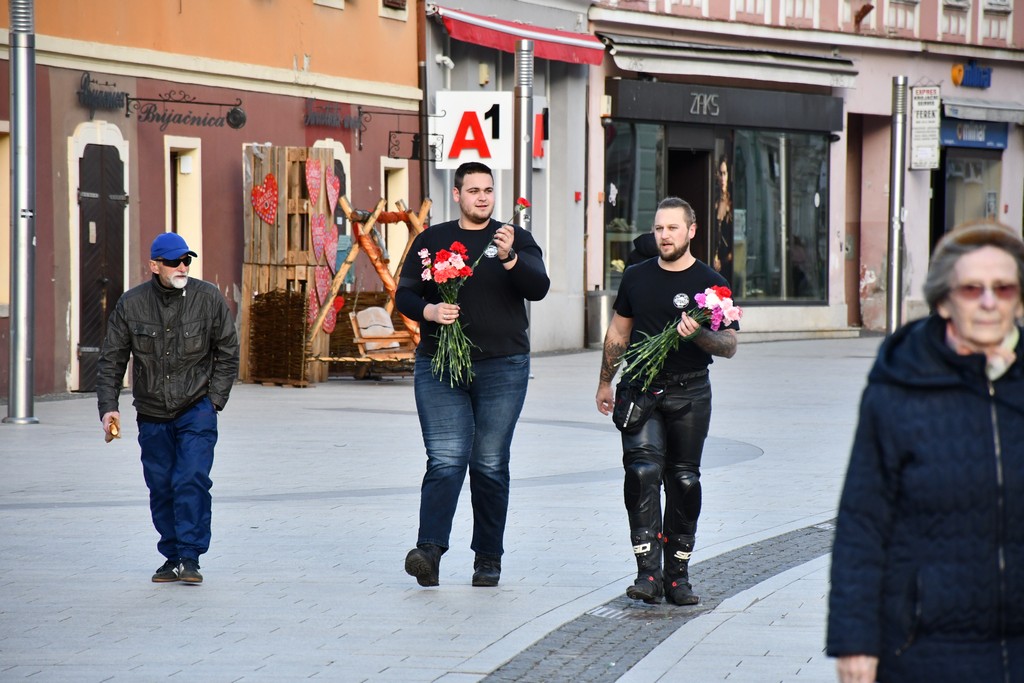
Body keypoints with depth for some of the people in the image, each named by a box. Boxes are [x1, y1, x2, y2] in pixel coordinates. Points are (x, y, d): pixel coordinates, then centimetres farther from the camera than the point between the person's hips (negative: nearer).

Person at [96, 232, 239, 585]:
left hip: (197, 410, -2)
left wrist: (214, 399, -3)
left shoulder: (208, 298, -5)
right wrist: (108, 407, -6)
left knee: (192, 481, -14)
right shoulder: (131, 304, -3)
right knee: (161, 488, 7)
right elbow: (111, 360, 3)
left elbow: (228, 353, 3)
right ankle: (172, 557, 19)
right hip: (152, 416, 2)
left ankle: (190, 557, -9)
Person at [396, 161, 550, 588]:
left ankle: (488, 559, 11)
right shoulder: (431, 240, 11)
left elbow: (538, 288, -7)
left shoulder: (516, 240, 7)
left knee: (491, 465, 4)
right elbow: (404, 294, 10)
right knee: (445, 460, -12)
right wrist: (428, 310, -12)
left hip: (502, 367, 0)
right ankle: (430, 551, -21)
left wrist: (509, 258, -25)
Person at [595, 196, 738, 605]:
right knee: (643, 471, -16)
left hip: (689, 392, -1)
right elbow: (618, 333, 22)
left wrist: (699, 334, -23)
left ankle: (677, 575, 11)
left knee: (684, 480, 3)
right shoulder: (637, 278, 10)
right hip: (640, 388, 1)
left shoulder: (710, 284, 0)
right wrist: (605, 382, 23)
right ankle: (648, 572, -19)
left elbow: (729, 346, -4)